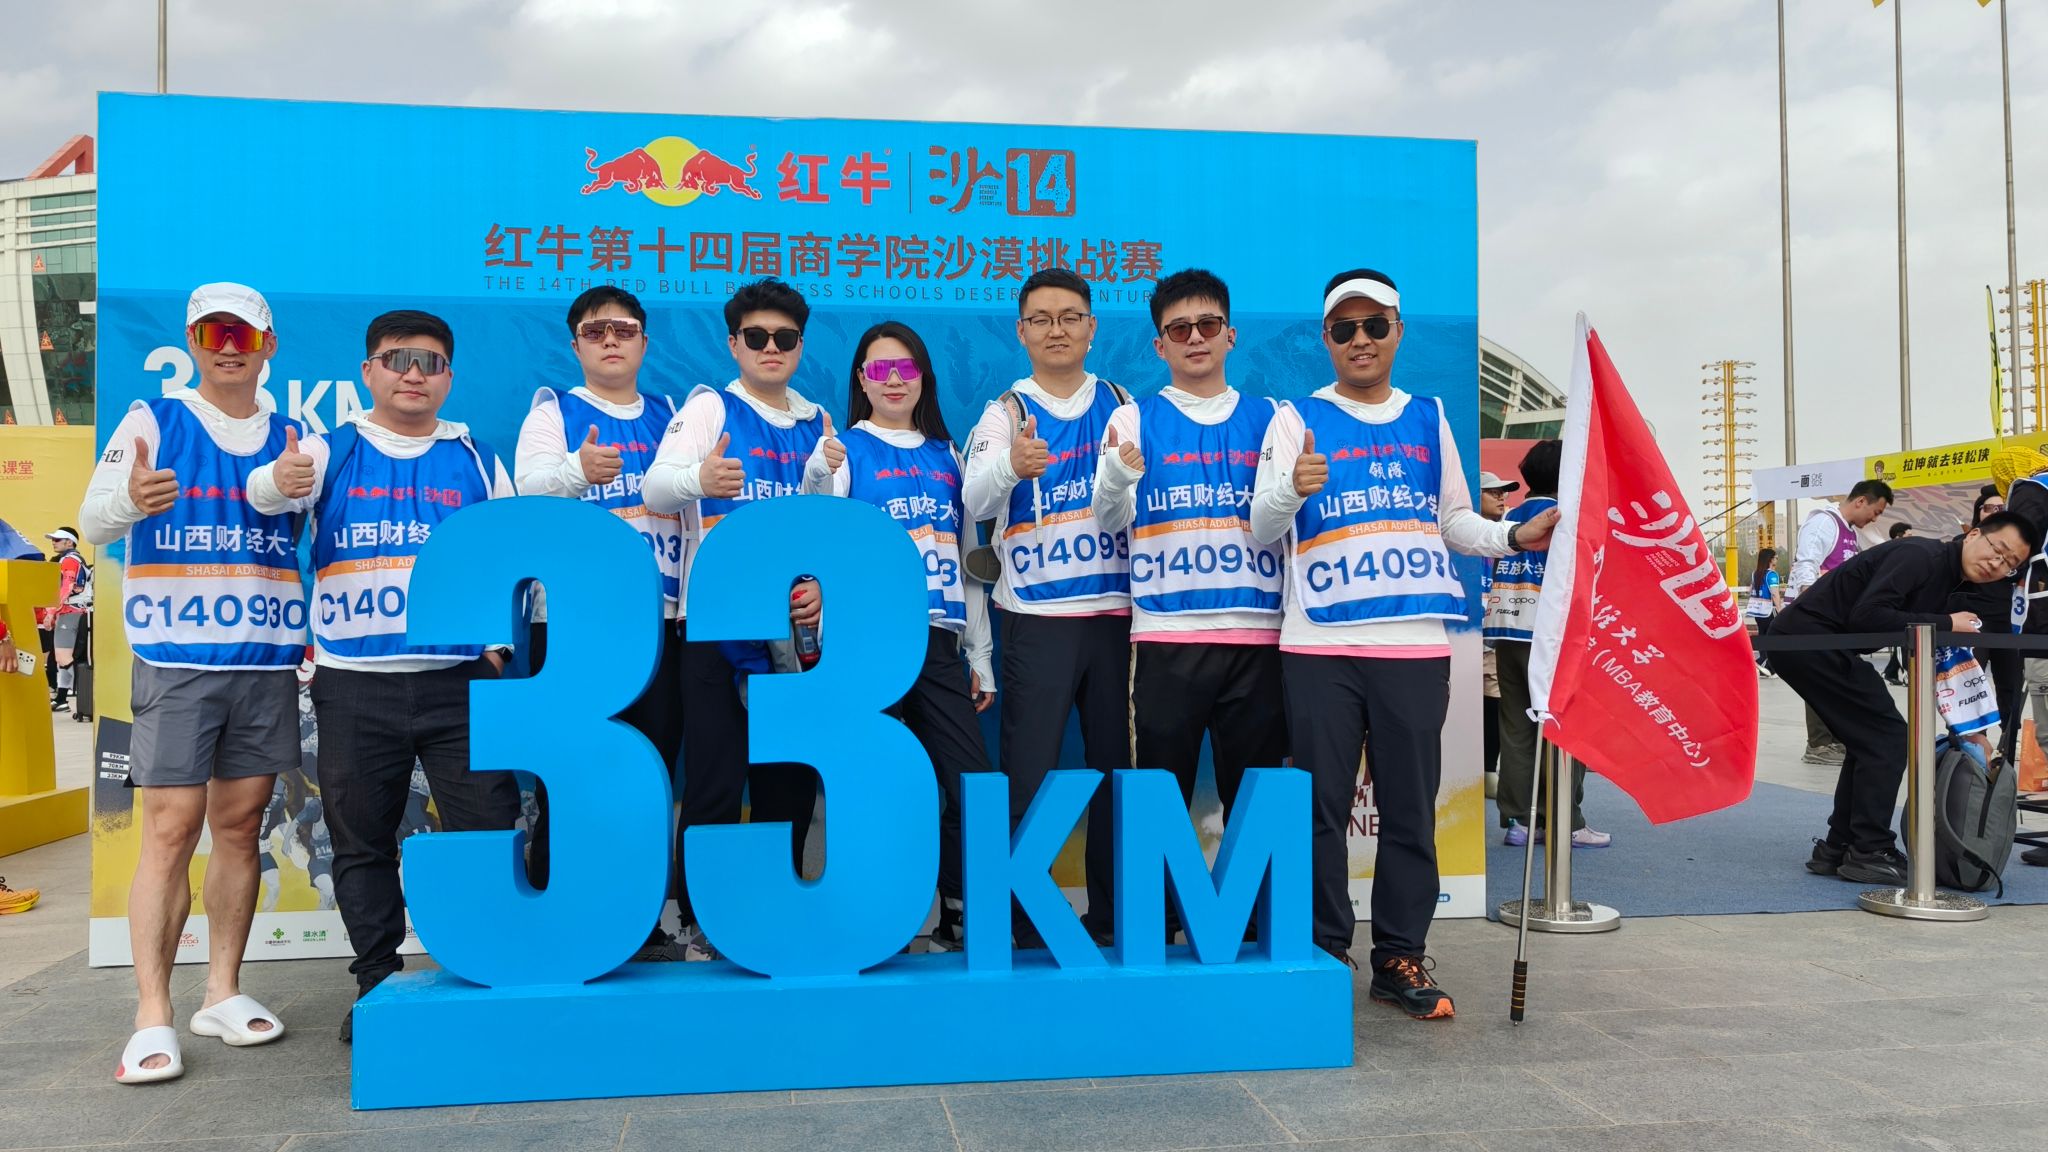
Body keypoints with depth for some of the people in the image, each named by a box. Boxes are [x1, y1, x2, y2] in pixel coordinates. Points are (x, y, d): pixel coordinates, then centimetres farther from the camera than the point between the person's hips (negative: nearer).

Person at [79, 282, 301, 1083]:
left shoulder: (292, 438, 10)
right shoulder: (153, 421, 1)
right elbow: (93, 523, -9)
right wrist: (130, 499, -30)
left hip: (267, 661, 3)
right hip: (176, 662, -3)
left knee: (240, 828, 8)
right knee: (171, 833, -6)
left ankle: (222, 993, 18)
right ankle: (152, 1019, -1)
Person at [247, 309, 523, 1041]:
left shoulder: (477, 462, 10)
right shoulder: (329, 452, 7)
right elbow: (266, 491, -13)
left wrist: (498, 643, -1)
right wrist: (277, 483, -37)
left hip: (460, 678, 0)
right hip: (354, 683, 0)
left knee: (488, 826, -2)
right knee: (361, 839, 8)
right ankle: (376, 982, 22)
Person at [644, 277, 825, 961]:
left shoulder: (817, 424, 13)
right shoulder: (708, 407, 0)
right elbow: (656, 488, -16)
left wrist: (823, 583, -6)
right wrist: (697, 478, -39)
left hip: (798, 625, 4)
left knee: (791, 778, 8)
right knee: (714, 779, -4)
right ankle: (698, 925, 10)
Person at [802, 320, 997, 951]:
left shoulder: (946, 455, 17)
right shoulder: (844, 447, 4)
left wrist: (981, 655, 17)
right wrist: (819, 476, -28)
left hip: (940, 641, 4)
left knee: (970, 782, 0)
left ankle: (962, 919, 13)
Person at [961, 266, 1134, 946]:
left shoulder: (1123, 404, 10)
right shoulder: (1006, 412, 1)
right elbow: (976, 501, -18)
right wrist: (1011, 466, -38)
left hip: (1117, 613, 3)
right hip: (1037, 618, -3)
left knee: (1119, 768, 8)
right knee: (1027, 777, -3)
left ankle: (1112, 918, 20)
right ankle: (1022, 925, 8)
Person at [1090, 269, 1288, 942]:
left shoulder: (1272, 419, 11)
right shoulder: (1135, 419, 7)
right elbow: (1110, 520, 0)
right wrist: (1118, 474, -22)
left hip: (1257, 633, 1)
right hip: (1167, 634, -1)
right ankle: (1154, 931, 16)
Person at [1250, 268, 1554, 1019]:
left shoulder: (1429, 419, 15)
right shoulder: (1297, 419, 5)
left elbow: (1454, 520, 21)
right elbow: (1260, 530, -4)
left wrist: (1513, 536, 3)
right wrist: (1291, 488, -26)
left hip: (1415, 645, 3)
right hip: (1320, 646, -2)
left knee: (1411, 809, 5)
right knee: (1322, 808, 2)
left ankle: (1401, 958, 15)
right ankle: (1325, 954, 14)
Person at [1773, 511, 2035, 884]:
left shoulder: (1948, 587, 17)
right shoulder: (1921, 556, -13)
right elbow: (1867, 616, -25)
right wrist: (1945, 624, -17)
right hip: (1808, 637, -10)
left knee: (1871, 740, 15)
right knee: (1887, 737, -6)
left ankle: (1837, 849, 19)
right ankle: (1869, 853, -1)